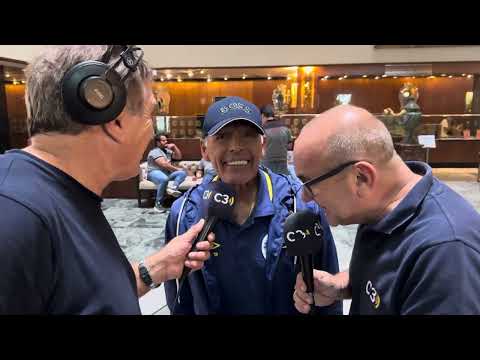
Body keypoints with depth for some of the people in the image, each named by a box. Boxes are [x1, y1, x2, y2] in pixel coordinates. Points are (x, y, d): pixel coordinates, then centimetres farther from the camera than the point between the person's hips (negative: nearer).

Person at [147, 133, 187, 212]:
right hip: (154, 172, -8)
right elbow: (164, 164, -19)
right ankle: (158, 204, -30)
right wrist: (177, 169, -12)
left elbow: (179, 157, 20)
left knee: (183, 173, -12)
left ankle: (172, 187, -40)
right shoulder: (155, 152, -8)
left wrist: (174, 146, 7)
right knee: (164, 179, -41)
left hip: (167, 173, 8)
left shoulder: (167, 150, 20)